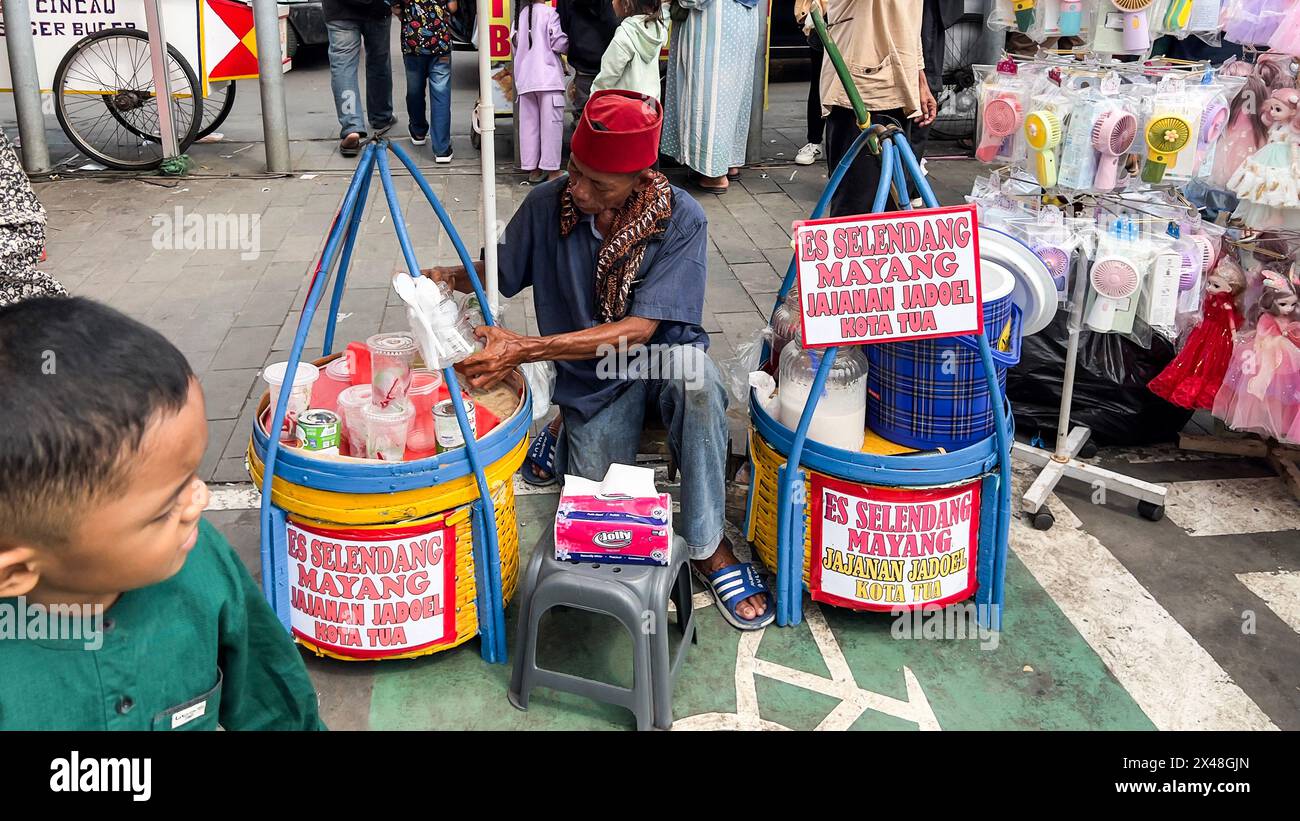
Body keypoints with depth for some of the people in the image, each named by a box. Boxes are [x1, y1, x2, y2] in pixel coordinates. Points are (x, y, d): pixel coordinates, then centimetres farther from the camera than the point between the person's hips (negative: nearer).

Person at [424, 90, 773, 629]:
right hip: (591, 379, 2)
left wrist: (524, 350, -32)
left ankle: (708, 548, -23)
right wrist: (452, 277, -19)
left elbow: (638, 329, -25)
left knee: (693, 372, -38)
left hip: (659, 361, -1)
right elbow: (499, 274, 6)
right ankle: (562, 438, 23)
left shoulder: (681, 220, -19)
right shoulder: (547, 205, -11)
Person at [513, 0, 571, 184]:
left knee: (528, 124, 9)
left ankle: (532, 169, 13)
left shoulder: (519, 15, 9)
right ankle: (552, 170, -3)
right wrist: (571, 42, 9)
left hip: (524, 78, 6)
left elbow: (515, 42, 13)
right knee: (551, 124, -2)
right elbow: (559, 44, -10)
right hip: (548, 77, -6)